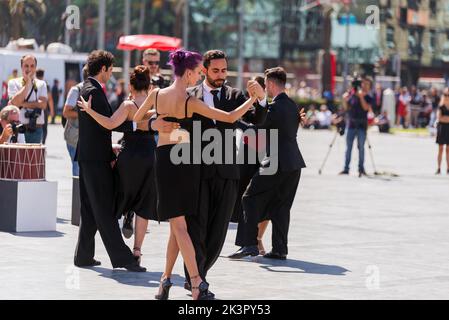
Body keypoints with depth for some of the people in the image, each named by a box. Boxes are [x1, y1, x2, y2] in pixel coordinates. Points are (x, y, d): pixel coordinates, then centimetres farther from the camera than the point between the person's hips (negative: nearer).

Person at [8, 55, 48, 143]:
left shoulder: (41, 84, 10)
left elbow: (43, 104, -5)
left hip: (36, 129, 2)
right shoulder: (13, 83, 5)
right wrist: (28, 83, -8)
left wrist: (22, 104, -9)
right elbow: (15, 102, -11)